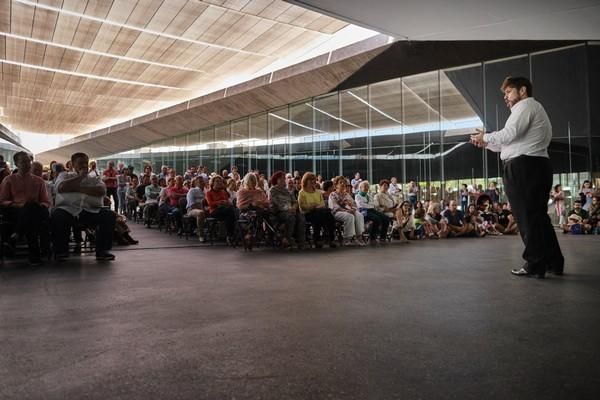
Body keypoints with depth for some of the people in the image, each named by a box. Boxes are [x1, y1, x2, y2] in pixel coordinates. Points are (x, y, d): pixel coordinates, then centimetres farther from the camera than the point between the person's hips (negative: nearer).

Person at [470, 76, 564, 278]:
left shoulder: (525, 105, -2)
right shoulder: (532, 109, 30)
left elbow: (508, 135, -15)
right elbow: (514, 142, 23)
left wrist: (485, 137, 1)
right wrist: (486, 144, 15)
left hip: (524, 167, -10)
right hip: (534, 166, 10)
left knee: (527, 216, -6)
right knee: (537, 216, 12)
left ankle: (536, 265, -1)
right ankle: (553, 262, 17)